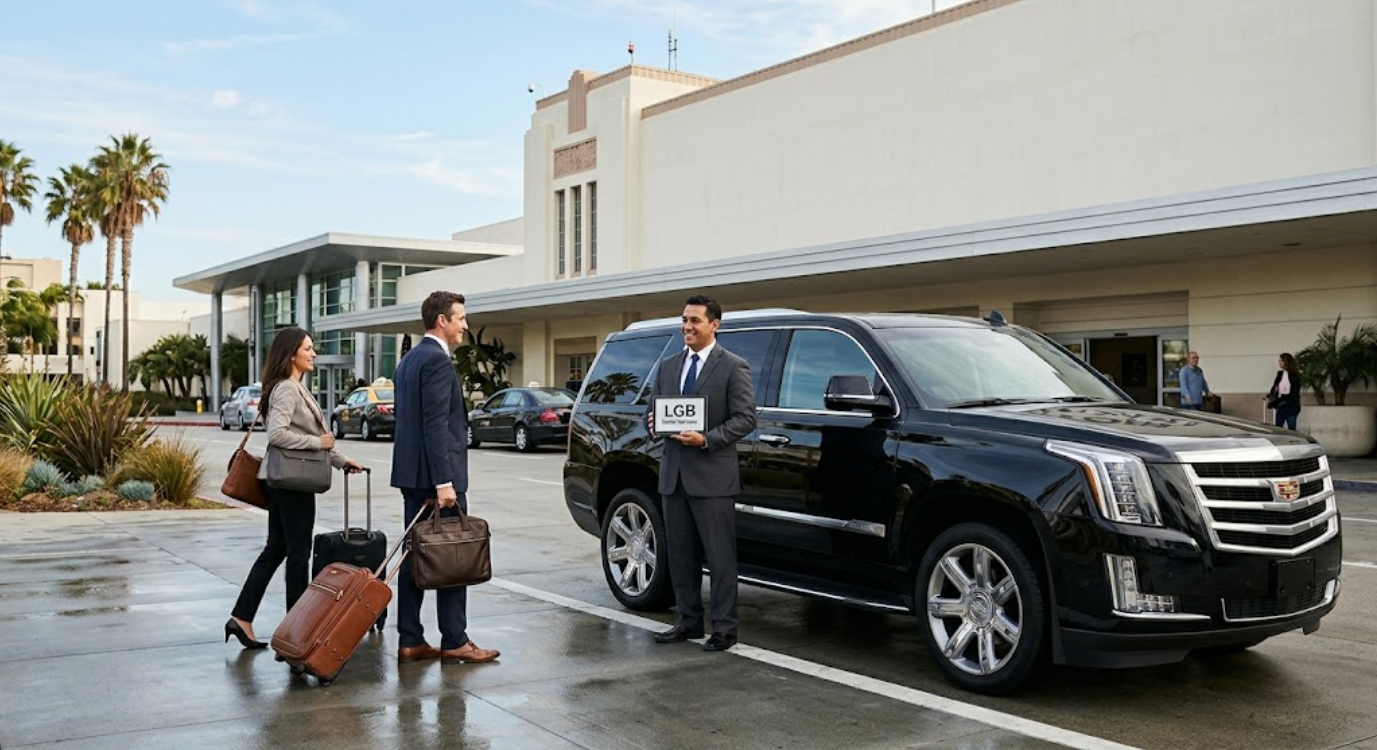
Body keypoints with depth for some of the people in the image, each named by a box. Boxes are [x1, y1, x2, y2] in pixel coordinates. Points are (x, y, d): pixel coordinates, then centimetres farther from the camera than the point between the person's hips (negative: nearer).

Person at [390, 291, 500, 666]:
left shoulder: (409, 360, 16)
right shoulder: (437, 360, -14)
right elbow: (436, 425, -20)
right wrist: (444, 482, -22)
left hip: (412, 474, 10)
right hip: (435, 474, -10)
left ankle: (410, 641, 13)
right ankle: (454, 642, 3)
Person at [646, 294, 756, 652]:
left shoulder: (733, 367, -4)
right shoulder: (668, 365, 14)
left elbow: (745, 418, -9)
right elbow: (653, 410, 19)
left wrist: (706, 439, -20)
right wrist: (653, 422, -5)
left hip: (712, 475, -6)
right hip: (674, 474, 6)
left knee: (720, 556, -1)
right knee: (680, 554, 12)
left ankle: (724, 628, 6)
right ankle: (689, 620, 23)